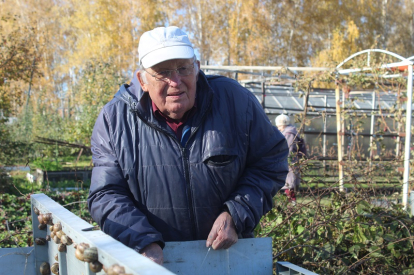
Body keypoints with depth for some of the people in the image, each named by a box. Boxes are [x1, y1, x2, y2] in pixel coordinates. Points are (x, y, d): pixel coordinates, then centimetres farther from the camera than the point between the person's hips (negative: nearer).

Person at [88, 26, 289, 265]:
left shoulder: (235, 101, -8)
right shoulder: (114, 120, -8)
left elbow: (271, 162, 0)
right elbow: (106, 195, -7)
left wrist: (236, 215, -13)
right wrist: (145, 243, -23)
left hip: (229, 255, 0)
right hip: (150, 261, 1)